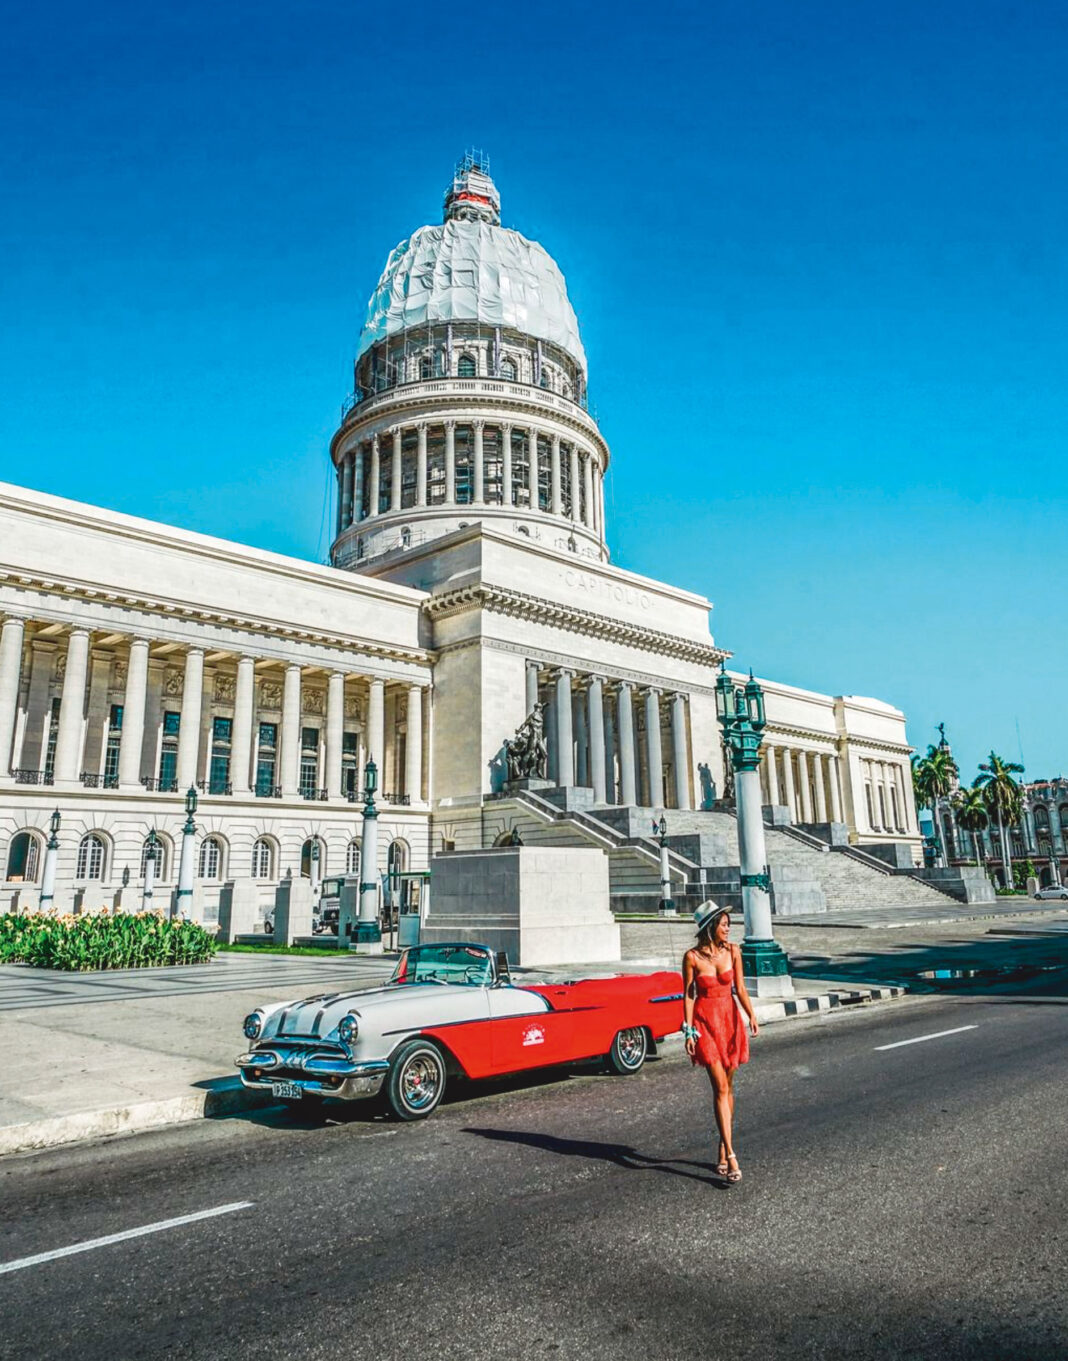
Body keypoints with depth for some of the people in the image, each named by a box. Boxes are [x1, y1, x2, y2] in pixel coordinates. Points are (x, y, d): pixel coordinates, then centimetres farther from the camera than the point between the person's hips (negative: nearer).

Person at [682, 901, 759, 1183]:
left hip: (730, 1018, 4)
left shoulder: (733, 951, -2)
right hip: (704, 1021, -4)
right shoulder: (692, 957, -11)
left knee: (728, 1087, 10)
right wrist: (688, 1032, -7)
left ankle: (723, 1150, 23)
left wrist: (751, 1016, -14)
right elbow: (688, 995, -6)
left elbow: (740, 988, 0)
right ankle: (731, 1158, -9)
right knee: (720, 1088, -9)